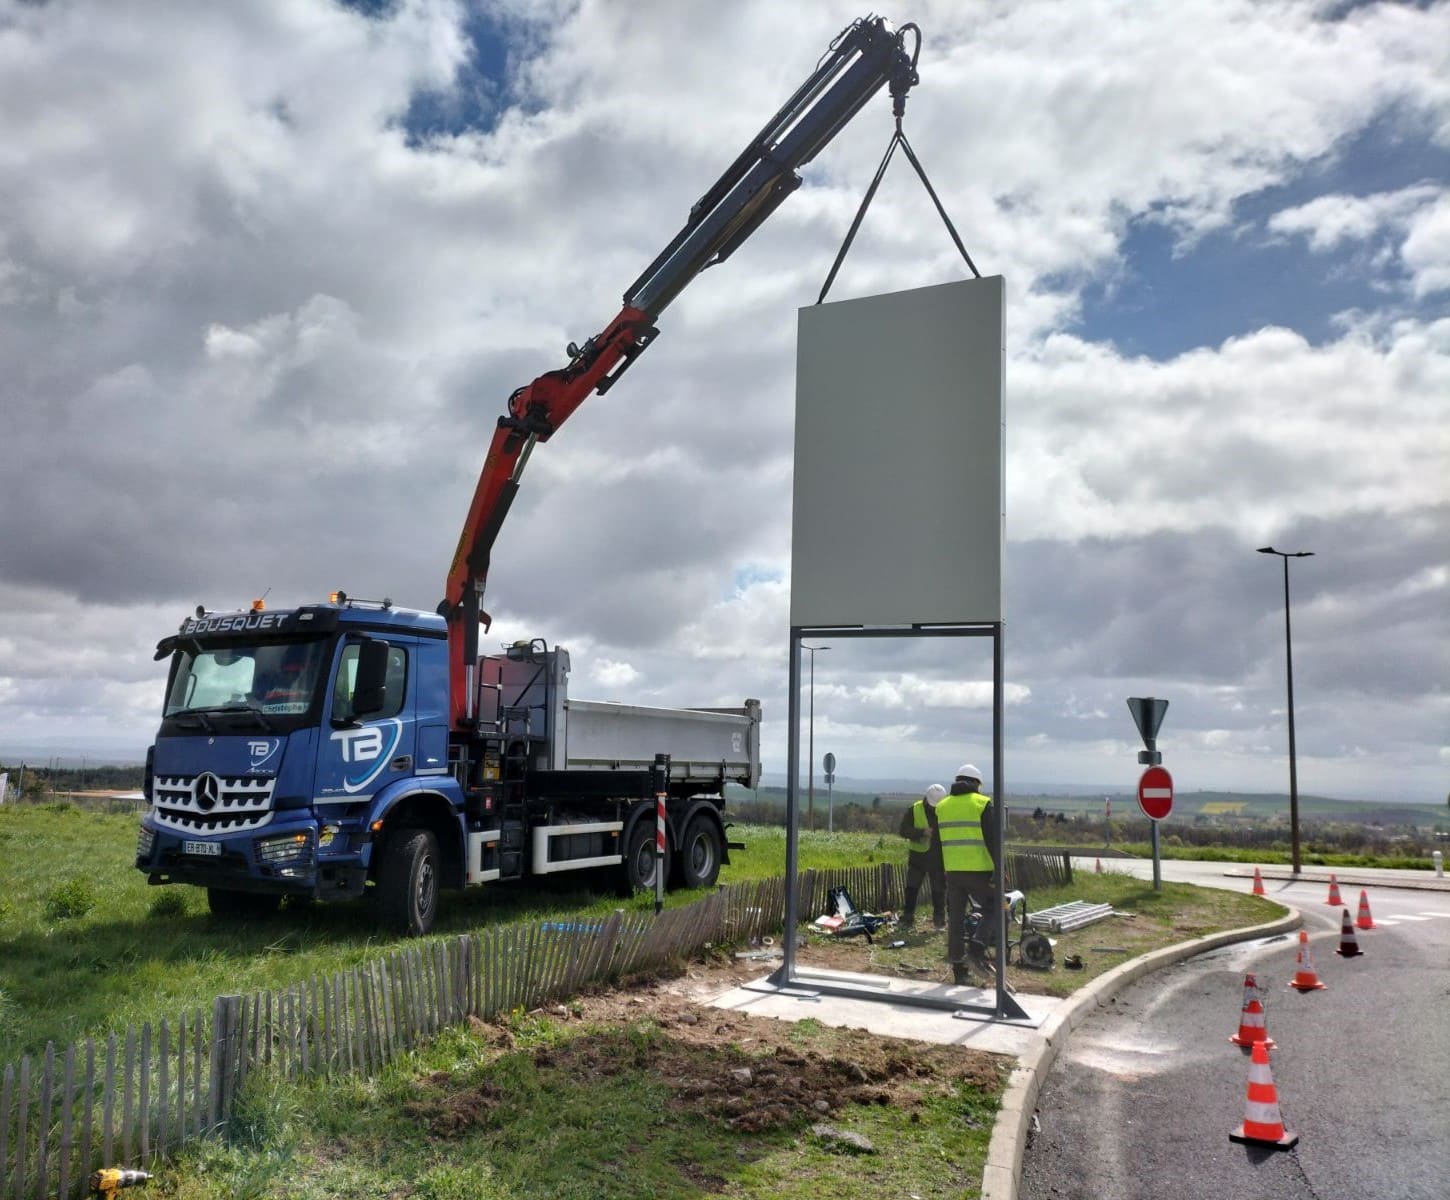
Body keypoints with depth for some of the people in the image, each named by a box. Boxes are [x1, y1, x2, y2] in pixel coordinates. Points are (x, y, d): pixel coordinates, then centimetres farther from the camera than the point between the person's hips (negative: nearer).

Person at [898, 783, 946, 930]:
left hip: (938, 858, 1)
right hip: (918, 856, -1)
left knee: (939, 890, 9)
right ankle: (907, 920, 5)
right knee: (912, 889, -1)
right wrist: (922, 832, -24)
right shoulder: (914, 810, -4)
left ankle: (940, 920, 21)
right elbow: (903, 830, -10)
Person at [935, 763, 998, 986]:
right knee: (993, 909, 12)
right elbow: (993, 841, -9)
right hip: (978, 871, -4)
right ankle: (977, 946, -8)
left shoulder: (941, 806, 12)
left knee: (955, 919, 9)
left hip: (952, 872, 5)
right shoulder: (983, 805, -3)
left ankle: (959, 970, 11)